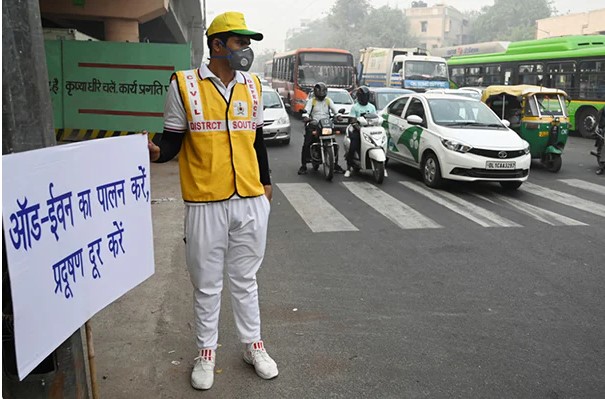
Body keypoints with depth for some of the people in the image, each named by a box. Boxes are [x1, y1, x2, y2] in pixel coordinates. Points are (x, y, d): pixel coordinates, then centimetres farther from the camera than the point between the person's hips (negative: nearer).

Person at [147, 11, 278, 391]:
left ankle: (253, 344, 32)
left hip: (251, 202, 3)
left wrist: (266, 182, 21)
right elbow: (173, 141, -2)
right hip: (205, 204, -3)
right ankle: (207, 351, 28)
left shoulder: (253, 86, 8)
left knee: (246, 280, 16)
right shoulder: (185, 85, -5)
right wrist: (157, 152, -24)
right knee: (207, 285, 11)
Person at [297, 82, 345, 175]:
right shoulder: (311, 101, 9)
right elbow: (306, 110, -5)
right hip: (314, 125, -2)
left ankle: (335, 165, 8)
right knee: (306, 145, -15)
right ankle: (303, 166, -9)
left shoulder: (328, 100, 16)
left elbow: (335, 110, 7)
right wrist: (305, 117, -27)